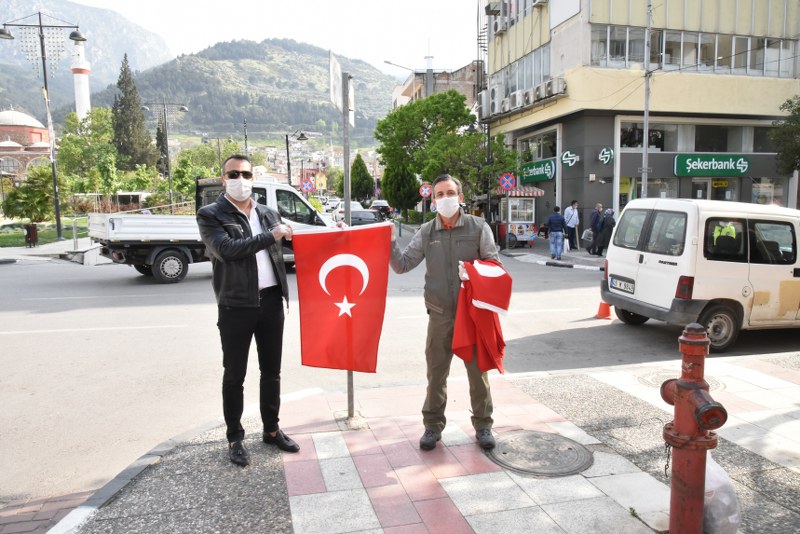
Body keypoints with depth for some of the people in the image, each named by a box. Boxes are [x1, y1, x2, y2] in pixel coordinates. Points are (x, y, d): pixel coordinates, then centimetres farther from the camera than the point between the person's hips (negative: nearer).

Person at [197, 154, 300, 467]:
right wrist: (269, 236, -19)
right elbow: (226, 249, -20)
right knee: (234, 375, 6)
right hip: (236, 306, -5)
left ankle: (271, 429, 29)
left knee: (271, 370, 14)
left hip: (271, 301, 5)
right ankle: (235, 438, 21)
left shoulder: (269, 214, 12)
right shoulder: (210, 215, -4)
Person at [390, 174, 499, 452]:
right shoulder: (426, 232, 3)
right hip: (439, 314, 1)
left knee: (478, 371, 9)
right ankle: (433, 425, 24)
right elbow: (402, 265, 2)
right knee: (436, 372, 8)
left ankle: (483, 425, 25)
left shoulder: (478, 227, -1)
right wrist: (391, 242, -13)